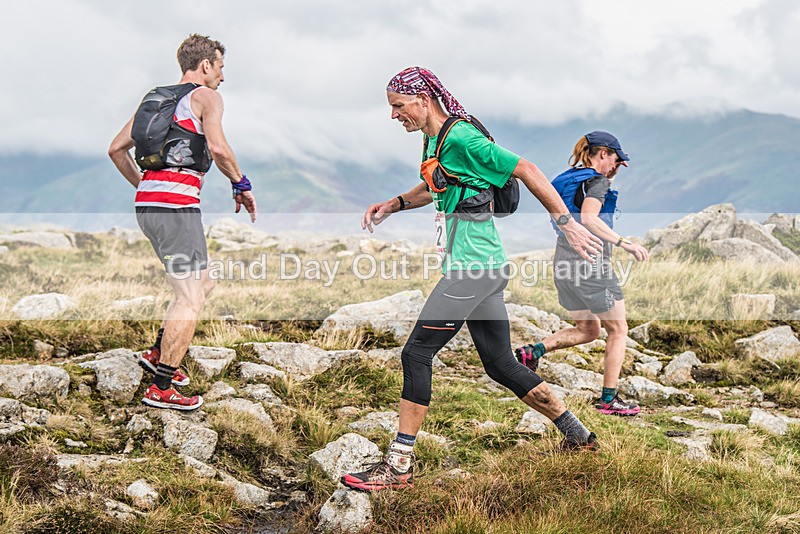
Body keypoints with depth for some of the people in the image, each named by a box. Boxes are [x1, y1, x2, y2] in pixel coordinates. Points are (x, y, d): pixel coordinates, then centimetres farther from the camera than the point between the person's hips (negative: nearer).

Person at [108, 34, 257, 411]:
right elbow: (218, 148, -16)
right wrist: (241, 186, -2)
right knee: (189, 298, -5)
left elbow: (117, 149, 22)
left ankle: (158, 353, 22)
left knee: (202, 284, 21)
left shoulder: (155, 98, 22)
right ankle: (161, 389, -3)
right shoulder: (205, 96, 1)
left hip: (147, 203, 9)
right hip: (177, 203, -9)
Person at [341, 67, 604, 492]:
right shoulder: (434, 140, 14)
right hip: (487, 267, 10)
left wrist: (567, 223, -13)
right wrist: (393, 204, 16)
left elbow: (527, 171, -14)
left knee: (416, 353, -9)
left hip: (472, 267, -10)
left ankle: (398, 466, -5)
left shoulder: (462, 139, -15)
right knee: (501, 364, 15)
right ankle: (578, 436, 26)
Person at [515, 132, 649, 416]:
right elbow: (588, 218, -28)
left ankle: (533, 351, 3)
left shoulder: (569, 179, 13)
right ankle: (608, 399, 6)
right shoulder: (596, 181, -12)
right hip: (590, 263, -8)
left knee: (588, 329, 21)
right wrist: (624, 243, -29)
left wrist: (610, 174, 25)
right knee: (618, 330, 6)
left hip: (565, 262, 8)